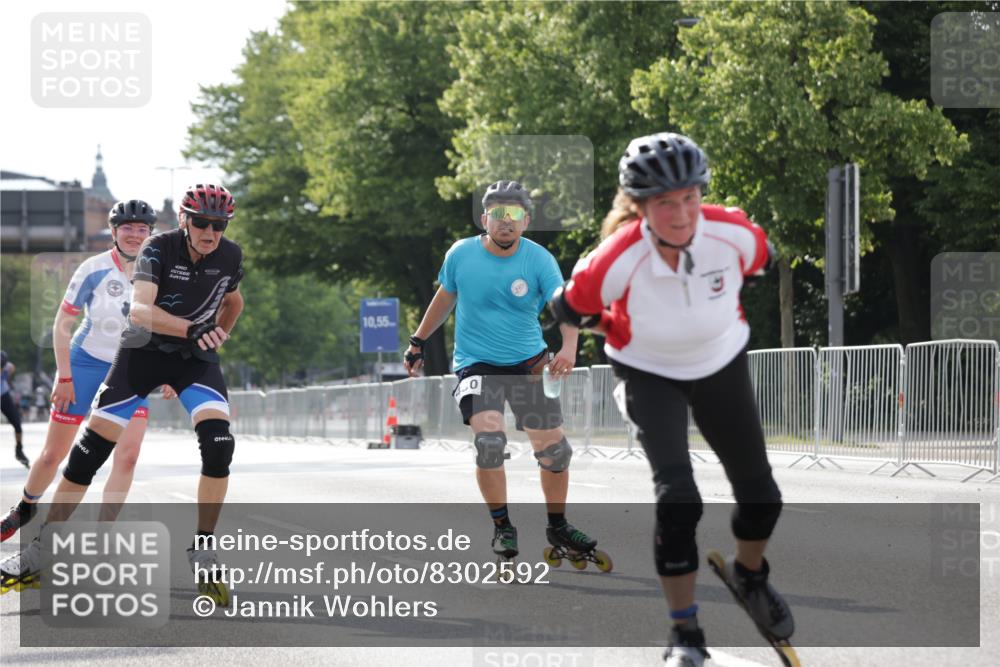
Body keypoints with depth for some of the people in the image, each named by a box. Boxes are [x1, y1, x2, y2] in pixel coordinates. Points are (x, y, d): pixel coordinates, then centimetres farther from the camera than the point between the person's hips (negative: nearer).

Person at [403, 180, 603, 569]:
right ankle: (502, 526, -4)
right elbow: (445, 297, 11)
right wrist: (418, 342, 17)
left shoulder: (538, 259, -12)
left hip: (530, 362, 1)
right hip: (476, 363, -1)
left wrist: (568, 347, -41)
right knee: (489, 439, -22)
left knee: (553, 447, 2)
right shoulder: (461, 255, -8)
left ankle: (557, 526, 25)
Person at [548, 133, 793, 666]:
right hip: (650, 375, -3)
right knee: (677, 496, -21)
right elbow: (567, 307, -14)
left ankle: (749, 574, 42)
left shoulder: (732, 235, -26)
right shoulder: (620, 260, -33)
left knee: (761, 496, 7)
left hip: (721, 364, 3)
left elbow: (761, 260, -1)